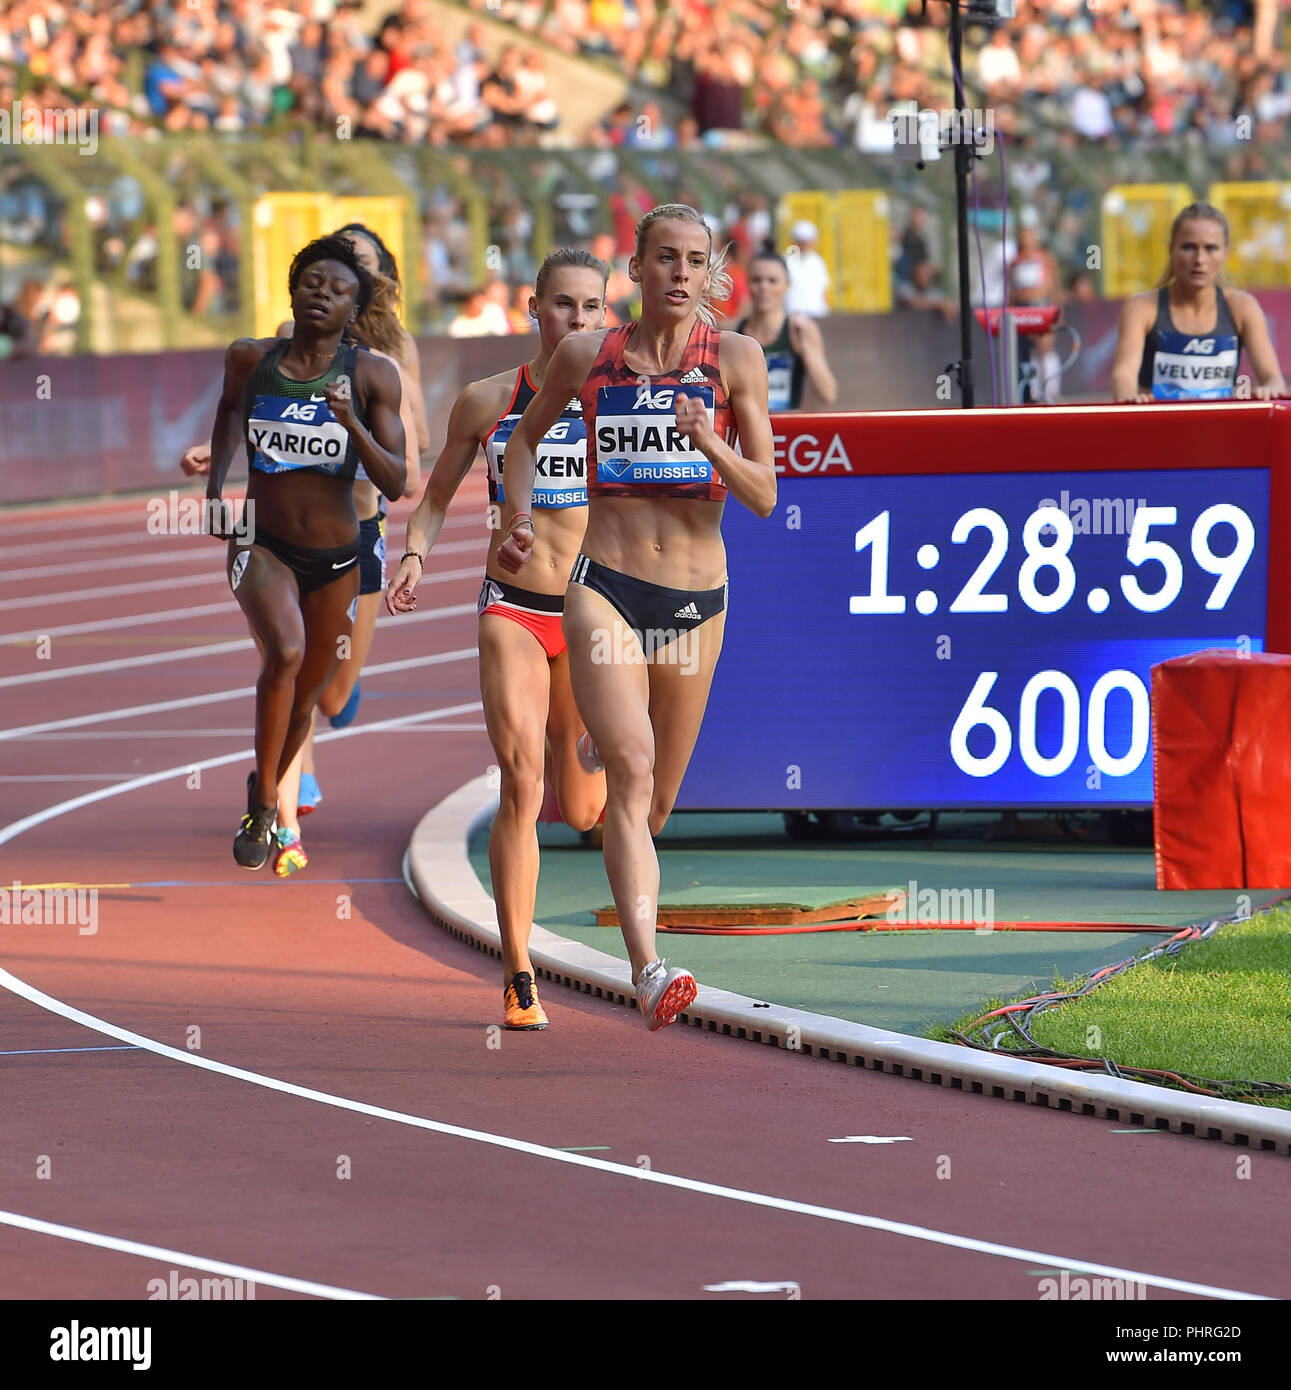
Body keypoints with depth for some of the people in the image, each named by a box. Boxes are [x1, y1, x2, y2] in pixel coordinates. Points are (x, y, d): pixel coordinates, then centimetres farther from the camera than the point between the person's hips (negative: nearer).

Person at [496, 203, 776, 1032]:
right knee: (632, 771, -22)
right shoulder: (587, 356, 3)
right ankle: (649, 971, -31)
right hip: (605, 585, -2)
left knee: (654, 803, 13)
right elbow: (529, 434, 22)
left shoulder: (735, 358, 0)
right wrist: (518, 516, 7)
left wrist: (709, 442, -20)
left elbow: (765, 498, -3)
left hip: (696, 601, 2)